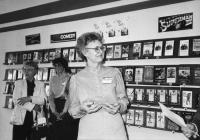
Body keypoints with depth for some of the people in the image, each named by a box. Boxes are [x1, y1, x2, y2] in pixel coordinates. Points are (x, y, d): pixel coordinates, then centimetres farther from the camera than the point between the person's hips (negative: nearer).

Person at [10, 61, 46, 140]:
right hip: (20, 119, -1)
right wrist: (33, 106, -12)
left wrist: (29, 98, -18)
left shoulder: (40, 85, 8)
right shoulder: (19, 83, 5)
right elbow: (16, 100, -7)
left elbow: (43, 100, -5)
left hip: (34, 119, 1)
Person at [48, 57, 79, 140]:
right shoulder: (53, 79, 14)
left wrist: (64, 111, -15)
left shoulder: (70, 78, -3)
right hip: (56, 105, 5)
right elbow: (51, 96, 7)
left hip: (67, 107, -4)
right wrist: (54, 111, -6)